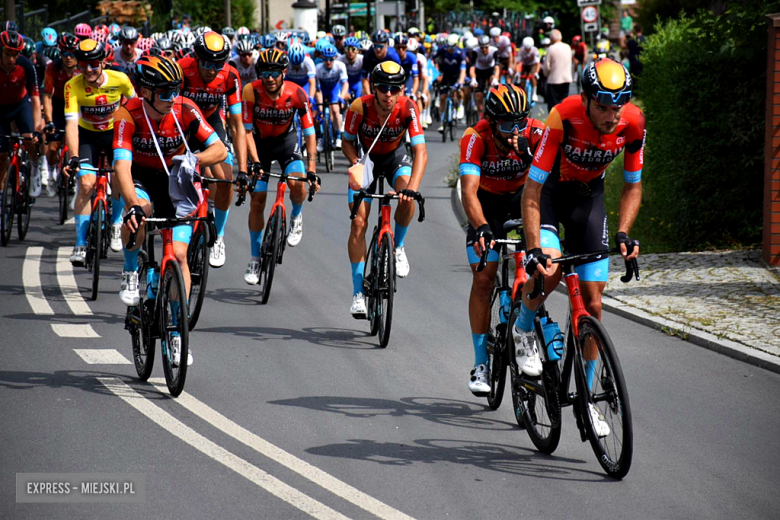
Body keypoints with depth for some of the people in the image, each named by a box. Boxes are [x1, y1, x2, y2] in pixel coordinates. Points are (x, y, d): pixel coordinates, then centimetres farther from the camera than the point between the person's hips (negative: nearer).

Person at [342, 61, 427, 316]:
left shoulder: (407, 108, -30)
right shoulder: (360, 107, -28)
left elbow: (420, 152, -35)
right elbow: (347, 143, -11)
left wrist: (411, 188, -47)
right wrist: (357, 163, -30)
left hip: (395, 159, 0)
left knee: (407, 200, -31)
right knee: (358, 223, -12)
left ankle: (398, 246, 1)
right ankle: (358, 292, -5)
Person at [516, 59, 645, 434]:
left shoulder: (632, 123, -22)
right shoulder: (563, 118, -33)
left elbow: (632, 186, -6)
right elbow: (532, 192, -30)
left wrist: (623, 234, -21)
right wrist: (534, 250, -38)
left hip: (588, 195, 3)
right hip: (549, 190, -3)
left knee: (592, 302, -1)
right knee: (548, 268, -32)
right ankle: (523, 330, 1)